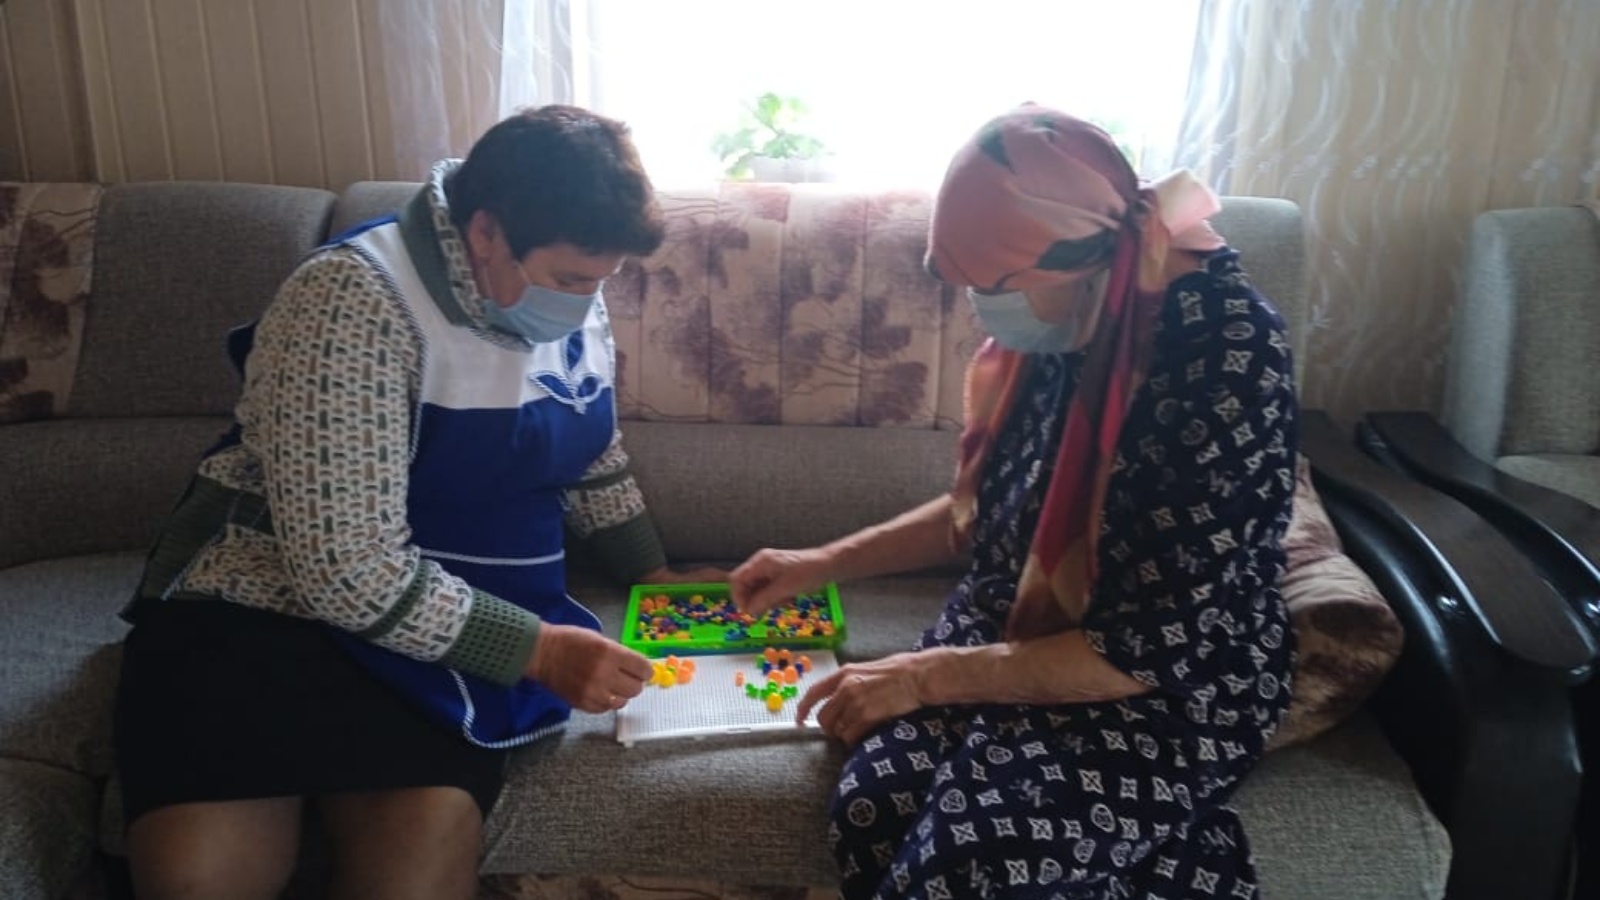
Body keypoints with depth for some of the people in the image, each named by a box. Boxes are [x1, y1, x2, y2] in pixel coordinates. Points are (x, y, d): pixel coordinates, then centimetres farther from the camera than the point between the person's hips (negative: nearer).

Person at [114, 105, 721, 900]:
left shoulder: (571, 306, 2)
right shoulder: (354, 304, -20)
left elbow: (592, 461, 19)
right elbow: (348, 570, -24)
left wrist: (653, 576, 8)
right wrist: (536, 649, -22)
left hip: (459, 621, 4)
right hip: (268, 598, -4)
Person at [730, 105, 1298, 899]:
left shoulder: (1227, 355, -22)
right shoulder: (1067, 317, -2)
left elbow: (1154, 652, -22)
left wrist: (927, 675, -19)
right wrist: (825, 562, 8)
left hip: (1168, 699, -6)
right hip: (1014, 640, 6)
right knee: (872, 811, -20)